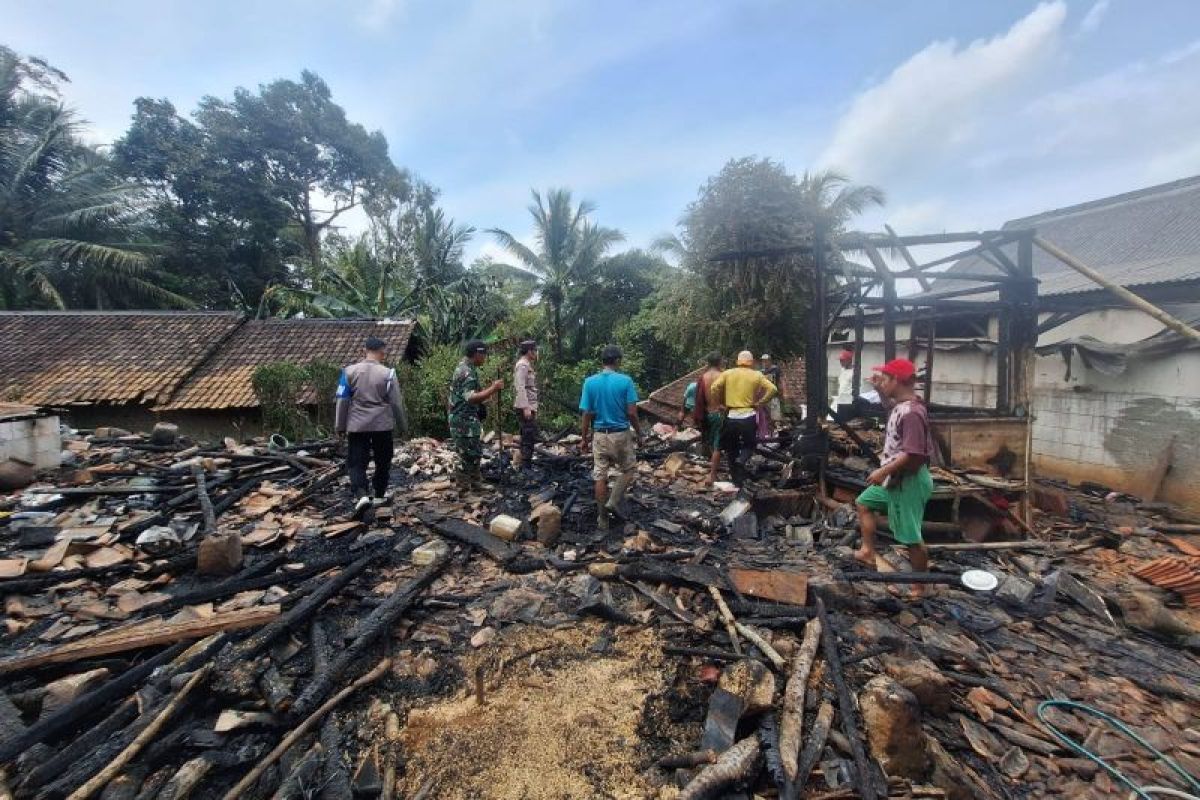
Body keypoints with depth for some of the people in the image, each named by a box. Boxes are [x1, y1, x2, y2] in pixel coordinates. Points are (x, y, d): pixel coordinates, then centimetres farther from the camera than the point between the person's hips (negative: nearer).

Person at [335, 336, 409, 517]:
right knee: (382, 461, 15)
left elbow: (341, 401, 1)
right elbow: (397, 403, -3)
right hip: (382, 425, -1)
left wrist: (340, 426, 10)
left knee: (356, 462, 7)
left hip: (357, 425, 1)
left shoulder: (349, 371, 0)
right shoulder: (388, 373, -7)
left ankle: (362, 495, -11)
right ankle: (380, 495, 27)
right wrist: (403, 426, 8)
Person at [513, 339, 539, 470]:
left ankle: (526, 465, 23)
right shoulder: (522, 365, -12)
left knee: (530, 438, 14)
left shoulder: (527, 365, 18)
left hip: (529, 407, 10)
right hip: (525, 407, -10)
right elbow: (520, 388, -20)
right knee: (529, 438, -8)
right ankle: (525, 467, -3)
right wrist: (526, 407, -23)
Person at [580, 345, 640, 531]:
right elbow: (632, 412, -11)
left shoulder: (590, 382, -3)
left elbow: (587, 414, -2)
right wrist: (638, 431, 5)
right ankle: (614, 502, 6)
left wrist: (585, 438, 7)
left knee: (600, 476, 9)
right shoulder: (625, 381, -10)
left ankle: (602, 519, 16)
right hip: (621, 434, -2)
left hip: (599, 435, 2)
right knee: (627, 470, 21)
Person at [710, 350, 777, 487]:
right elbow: (773, 389, -7)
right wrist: (760, 403, 1)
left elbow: (715, 387, -10)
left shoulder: (728, 373, 2)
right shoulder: (756, 375, 2)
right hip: (748, 416, -1)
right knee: (750, 445, 18)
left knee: (731, 448, 14)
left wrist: (719, 404, 1)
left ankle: (737, 481, 18)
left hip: (731, 416, 1)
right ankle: (741, 460, -14)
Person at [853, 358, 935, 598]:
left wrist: (883, 471, -25)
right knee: (864, 502, 22)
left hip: (908, 482, -10)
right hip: (895, 478, 10)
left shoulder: (912, 412, -27)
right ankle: (868, 552, 28)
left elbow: (913, 454, -30)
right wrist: (879, 388, 15)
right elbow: (889, 403, 30)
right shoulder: (900, 404, 3)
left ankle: (919, 586, 20)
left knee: (911, 536, 3)